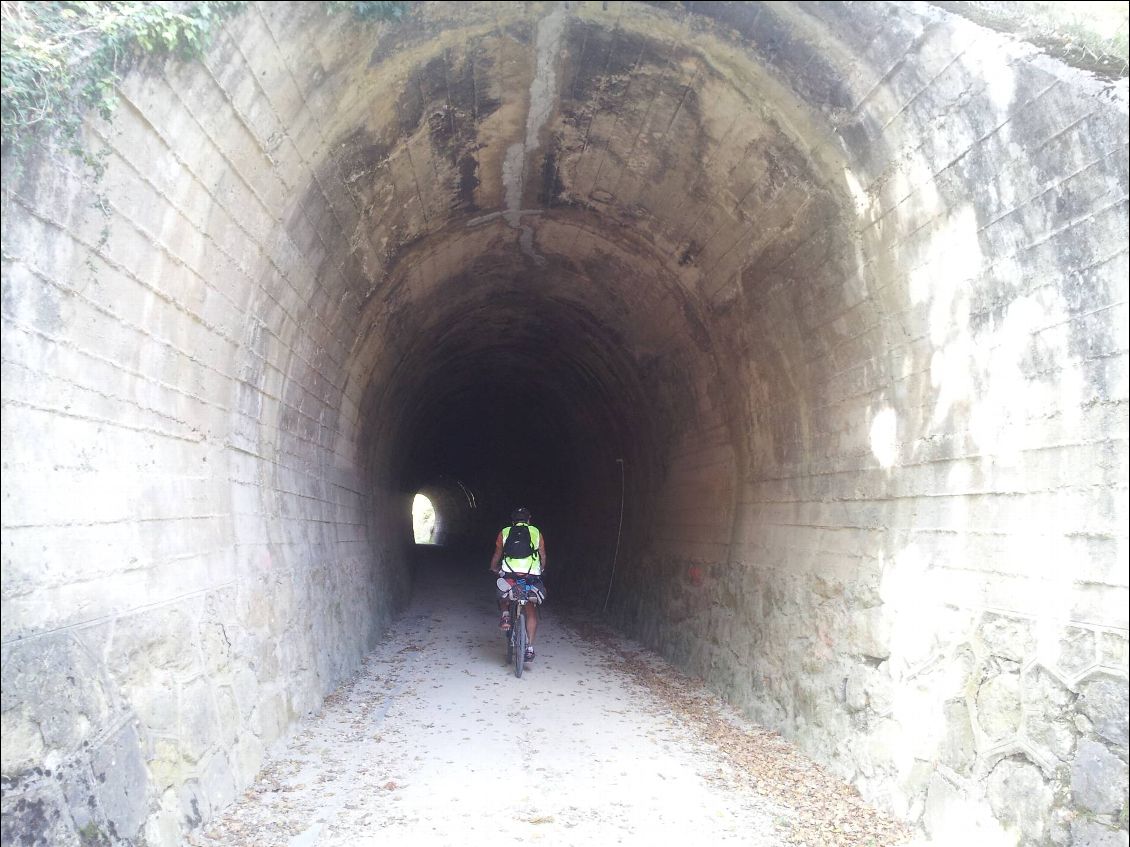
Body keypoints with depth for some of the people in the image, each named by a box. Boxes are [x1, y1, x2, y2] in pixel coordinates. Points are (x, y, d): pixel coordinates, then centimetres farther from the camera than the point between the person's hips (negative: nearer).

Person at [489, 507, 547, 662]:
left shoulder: (504, 532, 14)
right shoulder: (536, 532, 13)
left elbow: (497, 555, 21)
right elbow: (543, 555, 18)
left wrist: (494, 569, 39)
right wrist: (541, 570, 36)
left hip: (509, 575, 0)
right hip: (532, 576, 0)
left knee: (503, 597, 31)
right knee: (531, 613, 12)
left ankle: (505, 615, 1)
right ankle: (529, 648, 5)